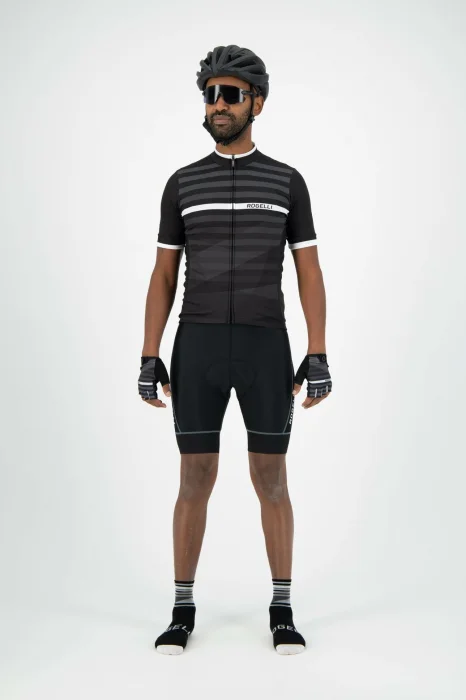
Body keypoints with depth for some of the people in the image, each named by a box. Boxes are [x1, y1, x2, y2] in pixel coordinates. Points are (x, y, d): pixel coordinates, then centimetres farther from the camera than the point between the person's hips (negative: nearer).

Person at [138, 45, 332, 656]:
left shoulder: (287, 181, 8)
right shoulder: (182, 184, 10)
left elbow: (310, 274, 5)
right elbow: (163, 278, 9)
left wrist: (318, 358, -4)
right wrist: (149, 360, 0)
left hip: (266, 348, 0)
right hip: (198, 348, 1)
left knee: (271, 482, 2)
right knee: (195, 482, 2)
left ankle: (282, 612, 16)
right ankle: (183, 611, 16)